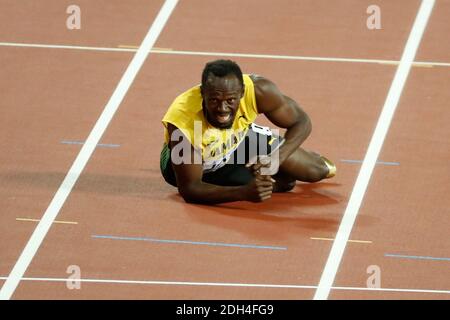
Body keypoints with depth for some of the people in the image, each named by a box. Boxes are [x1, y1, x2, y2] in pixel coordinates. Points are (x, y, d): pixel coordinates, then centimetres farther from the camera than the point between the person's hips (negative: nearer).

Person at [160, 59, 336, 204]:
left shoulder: (258, 90, -35)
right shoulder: (182, 122, -43)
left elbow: (301, 122, -20)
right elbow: (189, 189, -38)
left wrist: (276, 159, -40)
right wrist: (244, 193, -52)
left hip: (240, 138, 3)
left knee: (315, 172, 7)